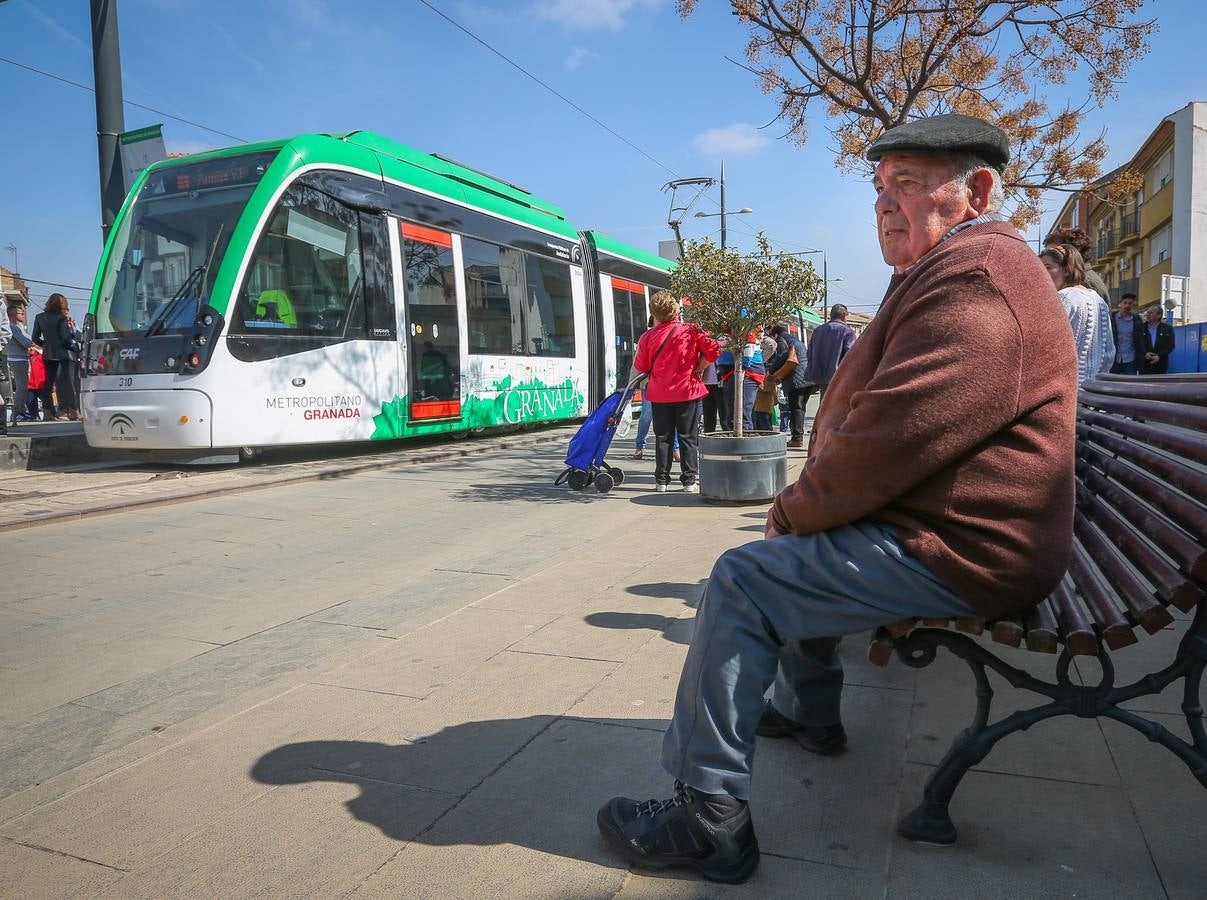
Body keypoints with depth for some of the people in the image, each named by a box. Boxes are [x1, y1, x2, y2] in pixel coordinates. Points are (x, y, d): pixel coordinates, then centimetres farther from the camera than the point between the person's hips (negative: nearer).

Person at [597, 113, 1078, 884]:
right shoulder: (952, 269, 17)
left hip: (957, 556, -11)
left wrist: (791, 514, -11)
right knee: (800, 549, 26)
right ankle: (810, 710, 38)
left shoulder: (974, 279, -20)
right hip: (948, 527, 11)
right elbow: (860, 404, 16)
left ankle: (710, 821, -8)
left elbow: (890, 438, -28)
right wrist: (803, 508, 3)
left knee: (744, 581, -15)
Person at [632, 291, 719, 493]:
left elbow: (641, 367, 2)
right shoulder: (691, 331, -6)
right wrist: (698, 368, 1)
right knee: (688, 438, 6)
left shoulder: (648, 337, -4)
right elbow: (713, 349, -10)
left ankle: (662, 480, 13)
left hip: (660, 395, 1)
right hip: (688, 392, -1)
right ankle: (689, 481, 6)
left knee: (663, 438, 10)